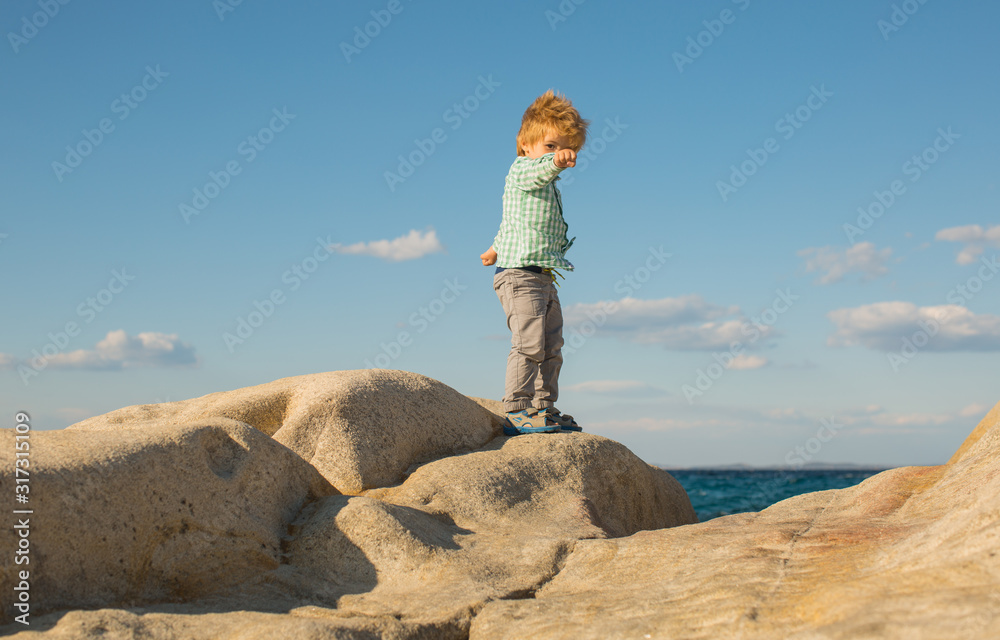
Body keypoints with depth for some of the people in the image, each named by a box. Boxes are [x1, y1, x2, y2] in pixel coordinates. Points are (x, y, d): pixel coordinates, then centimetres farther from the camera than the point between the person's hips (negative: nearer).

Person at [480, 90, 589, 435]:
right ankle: (516, 412, -14)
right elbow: (537, 170, -35)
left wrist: (497, 248, 50)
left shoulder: (548, 186, 21)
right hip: (520, 274, -10)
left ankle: (544, 408, 20)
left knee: (552, 349, 12)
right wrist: (555, 161, -57)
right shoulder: (522, 170, -7)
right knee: (529, 343, -16)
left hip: (543, 278, 10)